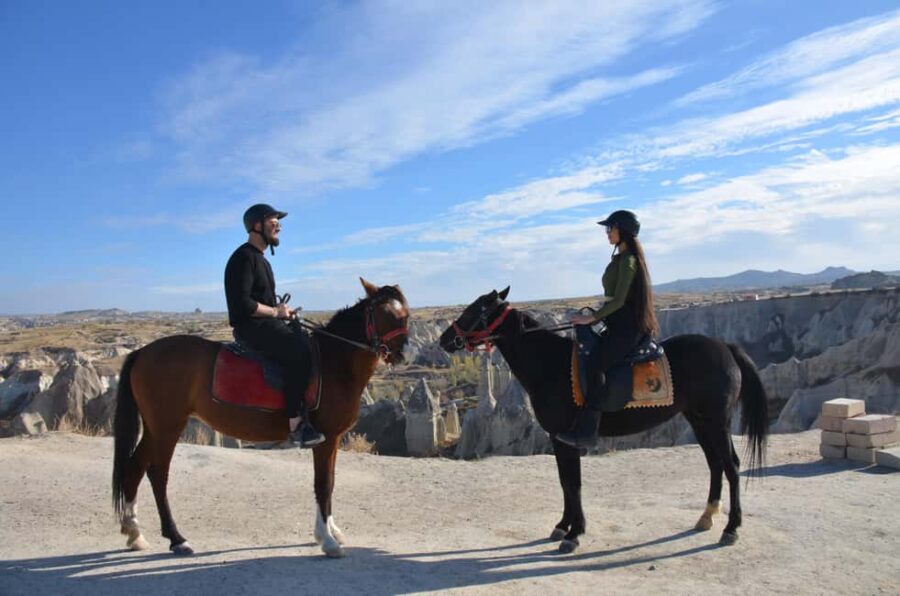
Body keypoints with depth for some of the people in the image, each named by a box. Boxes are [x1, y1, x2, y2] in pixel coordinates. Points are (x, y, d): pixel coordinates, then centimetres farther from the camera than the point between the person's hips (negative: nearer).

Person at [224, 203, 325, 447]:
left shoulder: (259, 259, 20)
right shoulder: (244, 258, -12)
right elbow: (242, 304, -21)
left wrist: (281, 309, 8)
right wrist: (275, 311, -13)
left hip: (268, 324, 11)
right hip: (250, 327, -11)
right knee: (300, 351, -28)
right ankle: (295, 423, -25)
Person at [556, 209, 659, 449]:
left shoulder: (627, 260, -12)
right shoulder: (622, 258, 19)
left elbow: (619, 300, -19)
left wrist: (591, 318, -16)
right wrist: (597, 316, 18)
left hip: (625, 328, -11)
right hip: (620, 325, 11)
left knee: (595, 365, -25)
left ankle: (586, 431, -27)